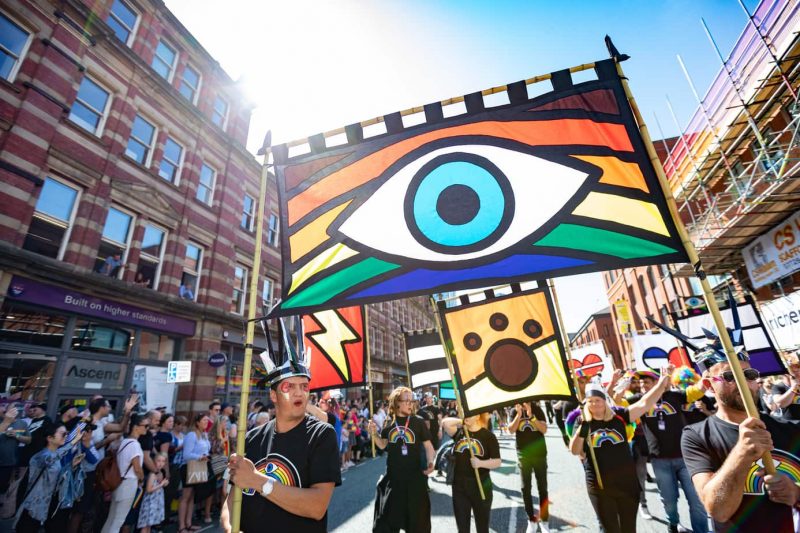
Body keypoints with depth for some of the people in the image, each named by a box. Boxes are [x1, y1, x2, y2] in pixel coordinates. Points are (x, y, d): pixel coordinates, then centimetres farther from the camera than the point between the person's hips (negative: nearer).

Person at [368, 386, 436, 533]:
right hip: (393, 474, 2)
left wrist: (430, 462, -19)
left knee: (417, 513, 13)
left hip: (414, 474, -1)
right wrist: (374, 434, -11)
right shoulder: (388, 422, -3)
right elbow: (383, 445, 6)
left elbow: (427, 445, -3)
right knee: (391, 512, 17)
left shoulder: (418, 422, -9)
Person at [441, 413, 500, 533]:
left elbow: (497, 462, -10)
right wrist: (462, 422, -10)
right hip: (459, 487, 2)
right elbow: (445, 423, -19)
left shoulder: (488, 436, -8)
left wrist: (480, 463, -26)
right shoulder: (459, 432, -1)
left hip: (481, 487, -2)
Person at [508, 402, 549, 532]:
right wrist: (519, 415, -25)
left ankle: (544, 520, 17)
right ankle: (531, 520, 18)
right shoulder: (515, 411, -2)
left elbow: (544, 429, -14)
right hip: (523, 455, 1)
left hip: (539, 454, 0)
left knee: (542, 488, 5)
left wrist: (531, 415, -26)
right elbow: (511, 430, -13)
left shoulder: (537, 409, -4)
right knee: (525, 488, 5)